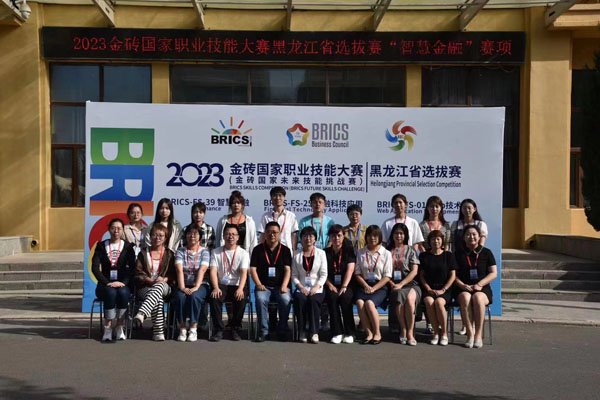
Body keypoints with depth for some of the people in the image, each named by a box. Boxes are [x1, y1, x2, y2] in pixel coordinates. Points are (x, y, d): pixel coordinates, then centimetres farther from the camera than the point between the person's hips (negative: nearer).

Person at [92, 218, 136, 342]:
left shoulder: (128, 246, 10)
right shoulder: (101, 246, 10)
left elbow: (132, 267, 0)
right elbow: (95, 268, -1)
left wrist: (123, 282, -16)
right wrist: (107, 283, -14)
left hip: (122, 284, 0)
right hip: (105, 284, 0)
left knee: (123, 293, -34)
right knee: (111, 293, -35)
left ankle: (120, 328, -23)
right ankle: (108, 328, -27)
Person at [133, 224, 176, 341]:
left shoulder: (169, 254, 18)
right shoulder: (143, 254, 16)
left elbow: (173, 274, 10)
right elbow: (138, 274, 6)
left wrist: (164, 279, -12)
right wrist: (151, 280, -12)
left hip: (164, 286, 0)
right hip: (145, 287, 0)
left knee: (159, 286, -40)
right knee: (158, 299, -36)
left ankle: (141, 314, -57)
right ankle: (158, 331, -41)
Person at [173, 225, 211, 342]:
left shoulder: (204, 251, 4)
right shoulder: (180, 251, 8)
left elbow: (202, 270, -10)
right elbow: (179, 270, -7)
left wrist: (196, 287, -24)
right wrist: (182, 287, -22)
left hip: (200, 285, -1)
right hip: (184, 285, 1)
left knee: (194, 296, -33)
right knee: (180, 297, -31)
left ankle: (193, 329, -22)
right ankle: (182, 329, -19)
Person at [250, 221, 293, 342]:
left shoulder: (285, 250, 10)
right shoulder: (258, 249, 9)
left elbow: (287, 269, 1)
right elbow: (253, 269, 3)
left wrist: (284, 285, -14)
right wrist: (259, 284, -12)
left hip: (280, 286, 0)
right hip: (263, 286, 0)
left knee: (286, 300, -31)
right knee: (261, 299, -33)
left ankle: (282, 331, -12)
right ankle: (263, 331, -19)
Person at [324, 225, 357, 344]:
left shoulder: (349, 251, 8)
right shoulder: (325, 252, 13)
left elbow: (350, 269, -6)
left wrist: (344, 286, -19)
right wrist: (330, 285, -11)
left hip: (346, 285, -1)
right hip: (331, 285, 1)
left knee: (345, 297, -32)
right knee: (332, 297, -31)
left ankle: (349, 333, -23)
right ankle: (337, 333, -27)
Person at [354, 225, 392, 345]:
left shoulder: (386, 254, 5)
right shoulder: (361, 253, 13)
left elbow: (387, 276, 0)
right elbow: (357, 273, 9)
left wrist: (374, 288, -11)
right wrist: (366, 286, -7)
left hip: (380, 286, -2)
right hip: (364, 285, 2)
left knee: (369, 303, -31)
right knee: (359, 302, -30)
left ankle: (377, 333, -15)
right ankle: (369, 334, -21)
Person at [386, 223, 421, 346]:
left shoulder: (410, 250, 13)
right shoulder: (388, 251, 16)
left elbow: (414, 271, 2)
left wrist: (401, 284, -9)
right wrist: (392, 284, -9)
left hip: (410, 284, 0)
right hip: (394, 285, 1)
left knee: (410, 298, -34)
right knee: (399, 296, -34)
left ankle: (410, 332, -26)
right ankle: (403, 330, -24)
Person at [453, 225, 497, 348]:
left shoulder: (486, 253, 11)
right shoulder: (458, 254, 12)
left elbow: (494, 273, 5)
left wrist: (479, 284, -9)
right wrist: (463, 285, -10)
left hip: (482, 288, 0)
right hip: (462, 289, 1)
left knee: (477, 298, -35)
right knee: (465, 298, -34)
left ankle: (478, 335, -30)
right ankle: (470, 335, -34)